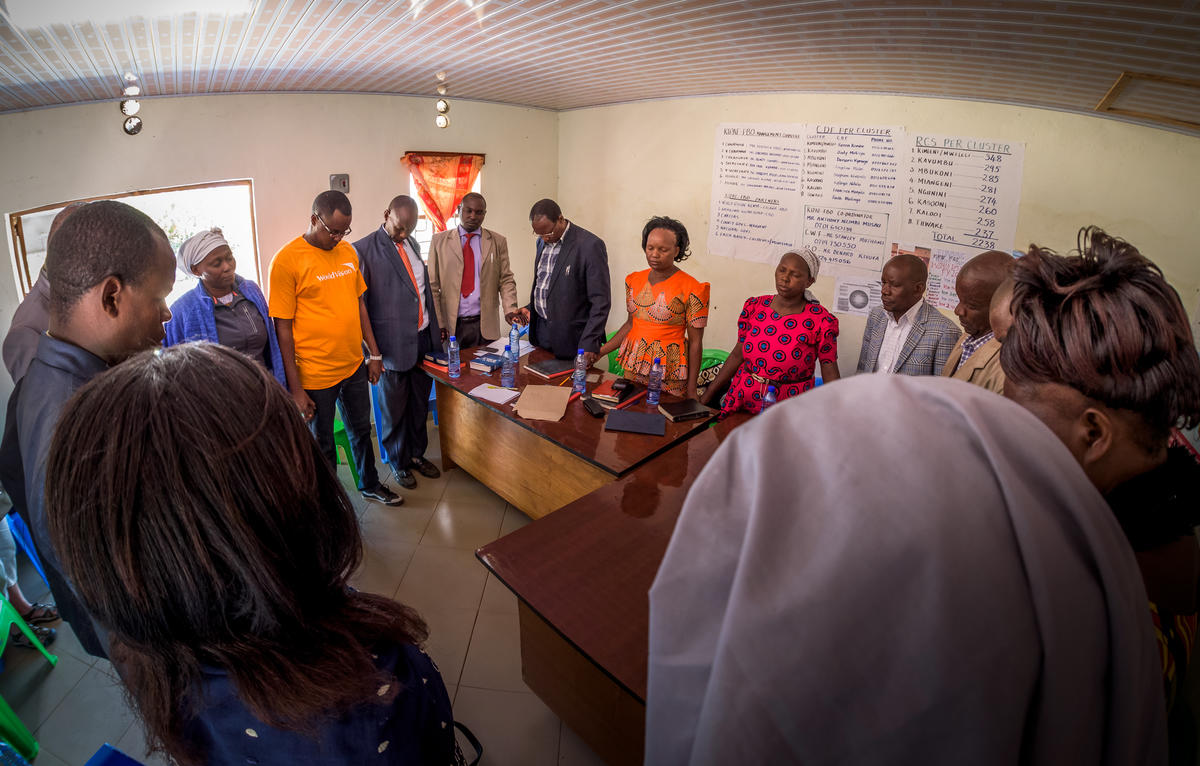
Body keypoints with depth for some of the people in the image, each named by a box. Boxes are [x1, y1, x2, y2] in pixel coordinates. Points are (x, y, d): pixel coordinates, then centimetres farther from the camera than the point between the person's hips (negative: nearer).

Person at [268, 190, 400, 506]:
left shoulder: (347, 251, 4)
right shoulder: (287, 260, -14)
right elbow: (283, 328, -13)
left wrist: (374, 353, 12)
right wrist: (296, 389, -14)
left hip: (354, 365, 6)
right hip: (315, 374, -5)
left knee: (361, 430, 23)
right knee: (323, 444, 12)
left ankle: (370, 484, 44)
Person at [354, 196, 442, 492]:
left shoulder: (412, 244, 10)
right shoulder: (364, 250, -11)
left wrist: (435, 328, 15)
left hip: (423, 338, 6)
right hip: (394, 344, -6)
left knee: (419, 404, 17)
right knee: (394, 409, 10)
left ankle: (417, 454, 35)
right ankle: (398, 463, 28)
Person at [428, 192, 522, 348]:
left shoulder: (498, 242, 7)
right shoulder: (439, 241, 5)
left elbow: (506, 280, 6)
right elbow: (432, 285, 3)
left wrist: (510, 309, -12)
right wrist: (438, 323, -6)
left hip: (485, 326, 0)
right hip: (450, 326, 0)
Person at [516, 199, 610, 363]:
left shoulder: (590, 245, -16)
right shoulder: (543, 242, 9)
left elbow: (600, 301, -17)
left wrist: (589, 343, -21)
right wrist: (531, 307, 6)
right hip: (540, 329, 7)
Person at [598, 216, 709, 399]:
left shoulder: (691, 289, -11)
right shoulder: (635, 280, 5)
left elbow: (695, 342, -9)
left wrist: (691, 391, -9)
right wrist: (599, 352, 7)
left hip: (669, 373, -5)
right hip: (633, 366, 5)